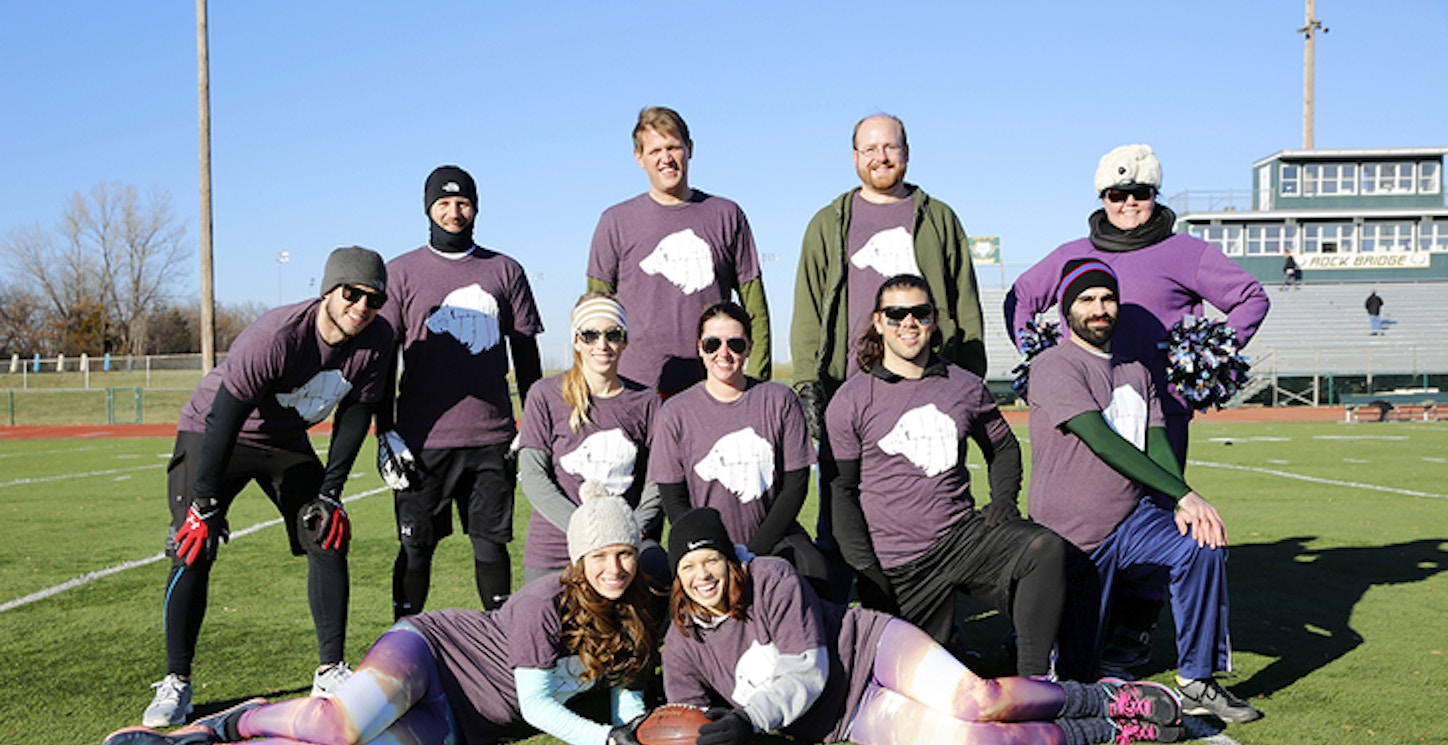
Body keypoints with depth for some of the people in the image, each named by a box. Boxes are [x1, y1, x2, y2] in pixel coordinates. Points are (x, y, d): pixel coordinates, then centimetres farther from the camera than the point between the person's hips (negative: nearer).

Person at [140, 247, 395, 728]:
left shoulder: (376, 340, -18)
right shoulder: (275, 337, -34)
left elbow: (355, 416, -7)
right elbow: (224, 418, -29)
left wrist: (330, 492, -8)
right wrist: (205, 503, -27)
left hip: (287, 443, 5)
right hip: (211, 433, -5)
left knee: (329, 538, -3)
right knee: (193, 550, -13)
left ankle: (330, 671, 7)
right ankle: (176, 683, 1)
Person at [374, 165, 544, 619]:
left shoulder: (505, 272, 10)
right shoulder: (401, 272, 7)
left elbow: (526, 355, 13)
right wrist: (385, 433, -1)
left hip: (492, 437, 1)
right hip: (423, 440, -1)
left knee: (492, 543, 7)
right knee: (416, 547, 4)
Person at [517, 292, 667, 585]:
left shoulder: (645, 401, 6)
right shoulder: (545, 395, 0)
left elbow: (657, 482, 6)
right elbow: (533, 478, -4)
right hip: (553, 549, -1)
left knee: (662, 574, -26)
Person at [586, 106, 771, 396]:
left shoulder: (727, 215, 11)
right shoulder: (616, 221, 9)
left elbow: (754, 303, 11)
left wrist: (758, 378, 3)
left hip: (712, 386, 1)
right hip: (637, 385, -1)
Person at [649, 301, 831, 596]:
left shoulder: (779, 400, 3)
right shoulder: (675, 413, 1)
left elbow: (796, 484, 3)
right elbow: (674, 500, 3)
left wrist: (753, 551, -8)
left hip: (774, 538, 1)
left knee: (813, 575, -30)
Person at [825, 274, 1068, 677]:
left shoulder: (966, 387, 7)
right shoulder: (851, 401, -2)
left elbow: (1004, 448, 23)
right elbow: (841, 491, 0)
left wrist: (1003, 501, 3)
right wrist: (866, 569, -9)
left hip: (963, 536, 2)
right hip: (896, 563, -2)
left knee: (1047, 548, -24)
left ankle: (1032, 677, -15)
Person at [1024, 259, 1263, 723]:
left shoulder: (1136, 372, 13)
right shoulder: (1054, 366, -11)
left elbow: (1157, 444, 0)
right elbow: (1104, 443, -21)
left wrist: (1182, 507, -19)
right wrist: (1184, 494, -26)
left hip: (1131, 519, 5)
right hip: (1072, 539, -5)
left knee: (1203, 543, -24)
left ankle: (1197, 681, -13)